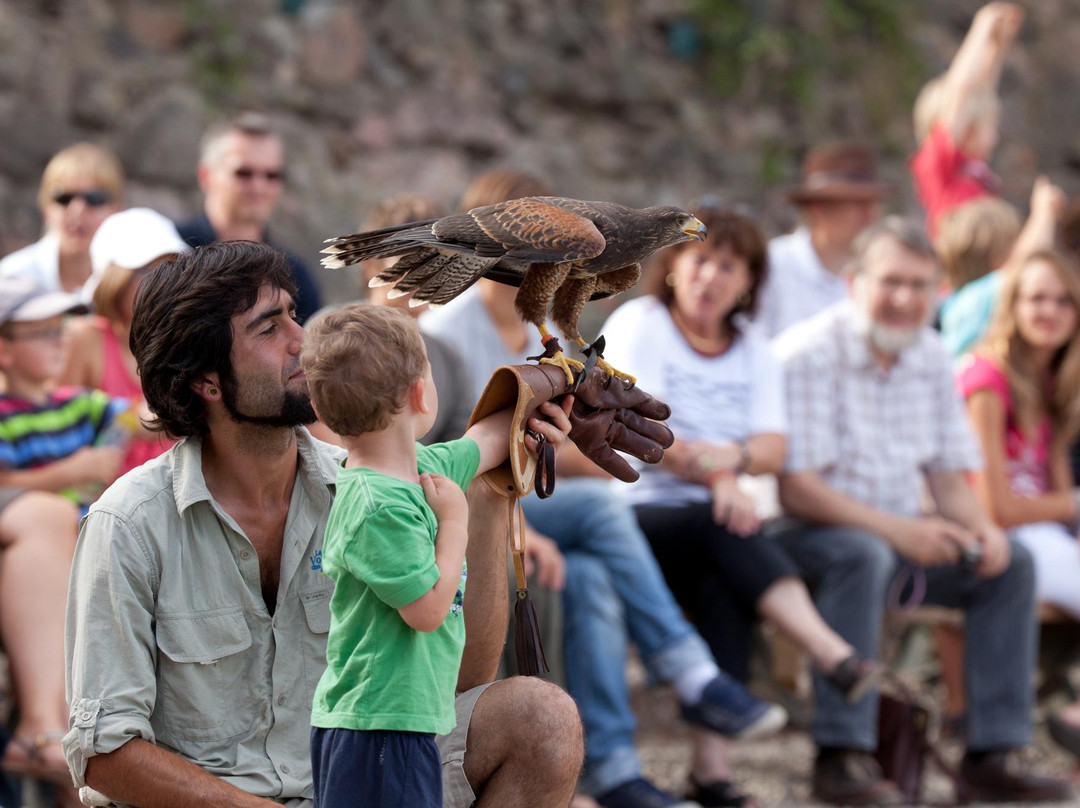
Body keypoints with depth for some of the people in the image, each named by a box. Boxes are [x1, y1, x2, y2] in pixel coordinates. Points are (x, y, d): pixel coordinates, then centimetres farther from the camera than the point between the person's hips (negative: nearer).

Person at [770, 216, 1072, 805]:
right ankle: (841, 756, -37)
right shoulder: (808, 356, -16)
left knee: (1010, 563, -9)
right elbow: (795, 490, -22)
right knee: (863, 554, -38)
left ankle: (989, 758, -11)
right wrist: (896, 529, -31)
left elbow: (948, 475, 10)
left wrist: (982, 529, -13)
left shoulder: (931, 359, 8)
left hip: (904, 535, 7)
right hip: (805, 537, -7)